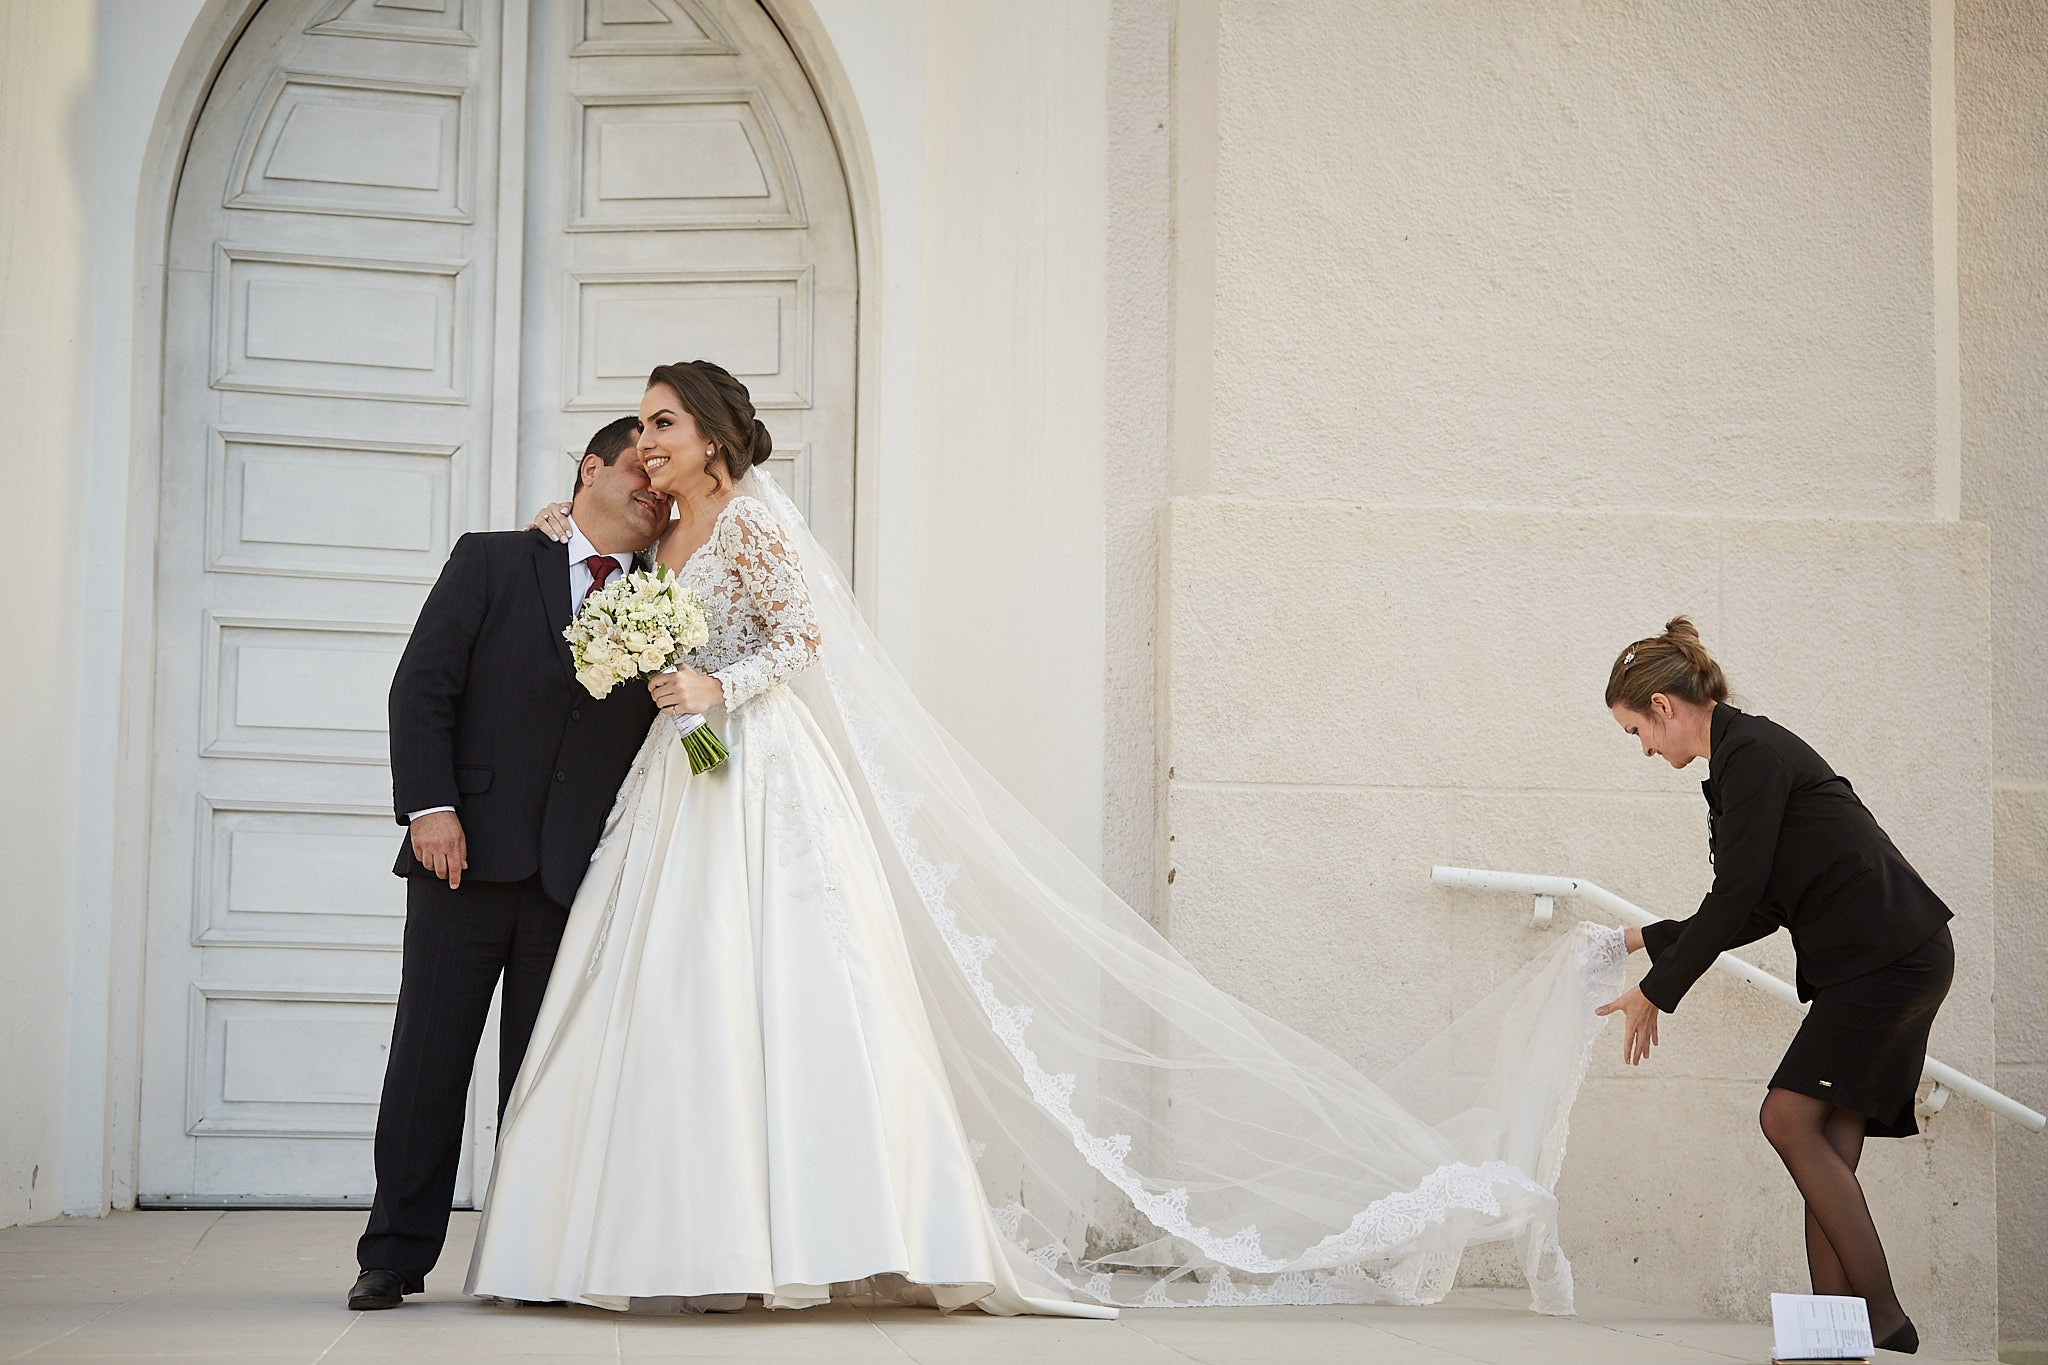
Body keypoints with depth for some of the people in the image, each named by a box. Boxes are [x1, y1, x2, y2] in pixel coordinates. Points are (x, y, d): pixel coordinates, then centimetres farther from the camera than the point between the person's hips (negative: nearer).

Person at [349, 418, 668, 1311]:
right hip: (470, 853, -2)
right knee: (429, 1059, 1)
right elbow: (422, 687, -2)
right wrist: (431, 807, -12)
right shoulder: (492, 562, 5)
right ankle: (396, 1256, 9)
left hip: (578, 872, 2)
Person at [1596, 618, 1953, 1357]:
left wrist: (1656, 993, -7)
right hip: (1868, 964, 10)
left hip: (1891, 956, -10)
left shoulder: (1753, 754, -12)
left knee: (1790, 1116, -15)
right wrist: (1651, 938, 24)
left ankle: (1886, 1323, -13)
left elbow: (1737, 899, -15)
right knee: (1828, 1149, 2)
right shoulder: (1746, 756, 18)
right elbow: (1758, 910, 21)